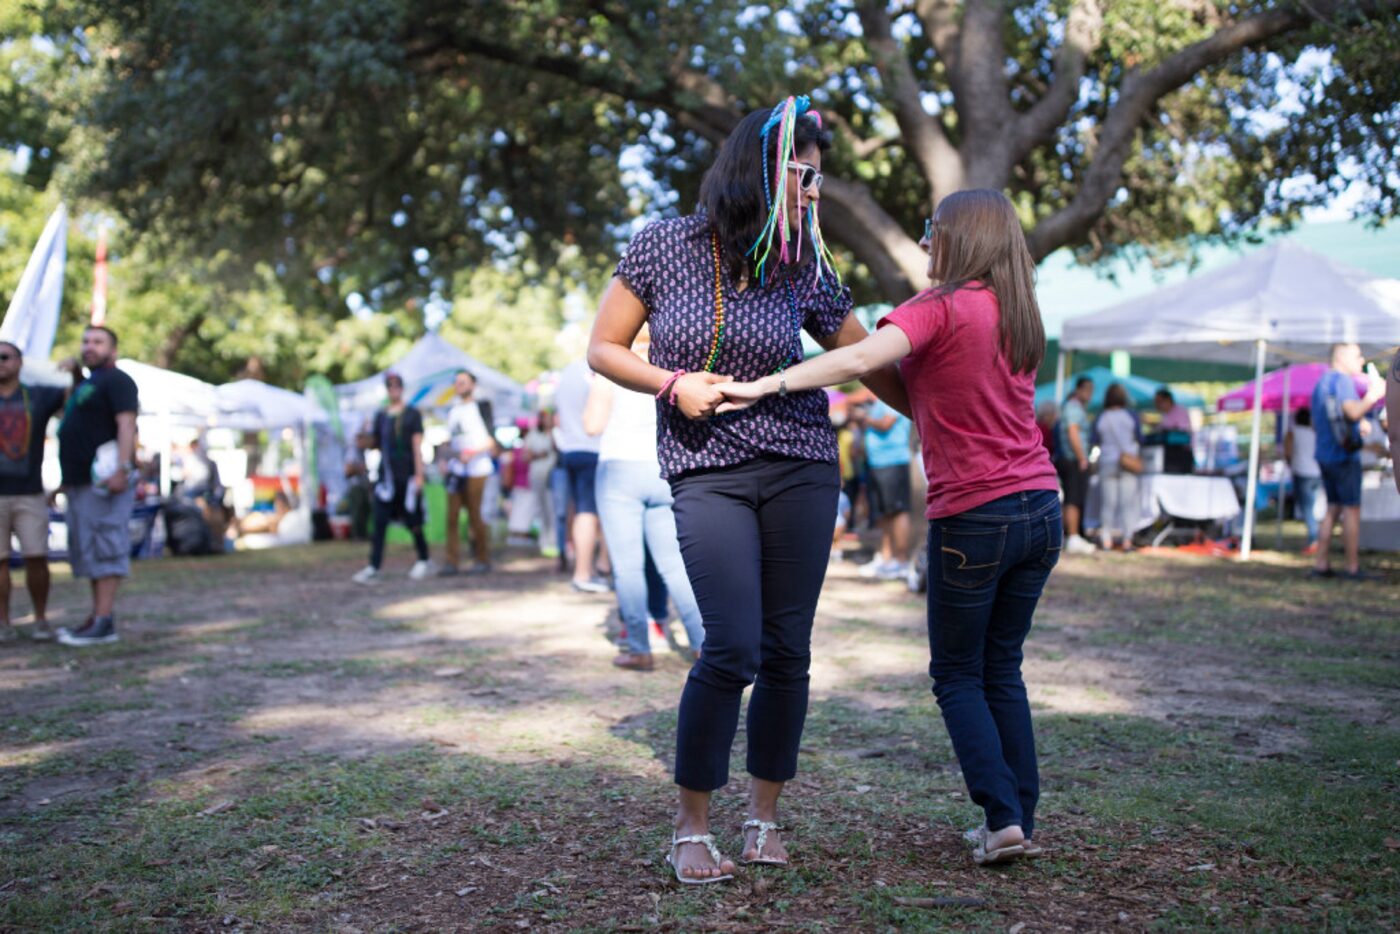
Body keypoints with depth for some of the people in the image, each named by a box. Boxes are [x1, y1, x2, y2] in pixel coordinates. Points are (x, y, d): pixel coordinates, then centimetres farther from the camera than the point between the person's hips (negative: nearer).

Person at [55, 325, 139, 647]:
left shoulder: (116, 381, -6)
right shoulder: (88, 384, 23)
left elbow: (126, 424, -17)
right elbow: (75, 416, 45)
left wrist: (123, 469, -28)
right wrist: (76, 376, 27)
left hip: (103, 480, -10)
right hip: (79, 481, 10)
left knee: (103, 548, -12)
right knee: (90, 551, 11)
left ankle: (104, 623, -15)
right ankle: (98, 617, 15)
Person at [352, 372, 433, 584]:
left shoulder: (412, 414, 0)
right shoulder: (381, 415, 12)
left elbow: (417, 445, -5)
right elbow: (374, 443, 19)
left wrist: (419, 474, -11)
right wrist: (367, 435, -2)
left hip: (407, 476, -4)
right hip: (386, 475, 4)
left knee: (412, 522, 3)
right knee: (379, 522, -3)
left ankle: (424, 561, 21)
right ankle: (373, 568, -6)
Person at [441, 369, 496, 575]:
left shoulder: (481, 406, 2)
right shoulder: (453, 411, 20)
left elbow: (492, 440, -4)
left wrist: (473, 453, -16)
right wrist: (449, 454, 5)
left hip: (476, 468, -5)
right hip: (456, 469, 5)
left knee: (474, 515, -4)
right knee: (452, 515, -3)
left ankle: (482, 560, 7)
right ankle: (451, 560, -3)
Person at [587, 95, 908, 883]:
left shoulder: (804, 269, 4)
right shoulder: (664, 247, -2)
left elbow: (875, 365, 11)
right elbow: (604, 350, 4)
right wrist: (674, 384, -10)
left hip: (802, 469, 3)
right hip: (707, 476, -3)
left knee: (788, 651, 3)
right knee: (733, 649, -12)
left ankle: (765, 819, 21)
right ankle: (692, 830, 5)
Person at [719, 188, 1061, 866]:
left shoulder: (941, 308, -10)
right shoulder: (1019, 317, 11)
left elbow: (859, 359, -27)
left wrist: (763, 385, -29)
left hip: (975, 517, -7)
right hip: (1041, 507, 7)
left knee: (958, 675, 8)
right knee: (1001, 669, 16)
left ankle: (1002, 818, 1)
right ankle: (1022, 818, 16)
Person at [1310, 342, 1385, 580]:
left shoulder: (1321, 383, 19)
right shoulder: (1341, 380, -11)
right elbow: (1353, 411, -25)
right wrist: (1373, 396, -10)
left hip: (1324, 454, 9)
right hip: (1344, 455, -9)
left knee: (1333, 509, 12)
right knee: (1352, 509, -5)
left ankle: (1321, 564, 8)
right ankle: (1353, 567, -5)